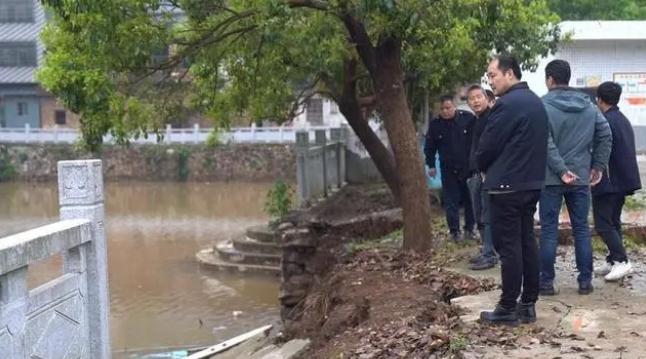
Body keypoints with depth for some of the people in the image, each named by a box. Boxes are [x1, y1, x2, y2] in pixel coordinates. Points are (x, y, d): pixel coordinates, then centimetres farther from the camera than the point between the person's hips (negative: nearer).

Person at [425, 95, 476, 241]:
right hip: (448, 169, 1)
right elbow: (430, 147, 6)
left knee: (470, 199, 7)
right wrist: (431, 165, 3)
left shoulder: (468, 118, -9)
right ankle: (454, 231, 8)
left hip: (468, 167, -1)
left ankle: (469, 229, 18)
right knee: (451, 201, 1)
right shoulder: (435, 124, -4)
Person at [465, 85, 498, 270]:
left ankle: (490, 255, -6)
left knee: (488, 216, -8)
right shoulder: (477, 121, 20)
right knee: (479, 217, 13)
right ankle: (487, 251, 20)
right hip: (475, 174, 10)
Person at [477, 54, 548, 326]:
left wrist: (482, 167, 8)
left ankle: (508, 309, 0)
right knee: (527, 242, 11)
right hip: (531, 183, 9)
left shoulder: (507, 104, -16)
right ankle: (528, 305, 15)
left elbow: (487, 145, -13)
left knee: (508, 247, -5)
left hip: (507, 186, -9)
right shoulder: (536, 102, 14)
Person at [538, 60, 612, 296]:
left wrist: (561, 170, -17)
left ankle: (546, 281, 4)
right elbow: (606, 136, 5)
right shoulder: (589, 106, 7)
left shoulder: (543, 106, -10)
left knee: (549, 230, 2)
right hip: (581, 177, 4)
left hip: (551, 179, -4)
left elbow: (546, 143, -18)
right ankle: (585, 281, 12)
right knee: (582, 229, 10)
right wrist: (598, 166, 9)